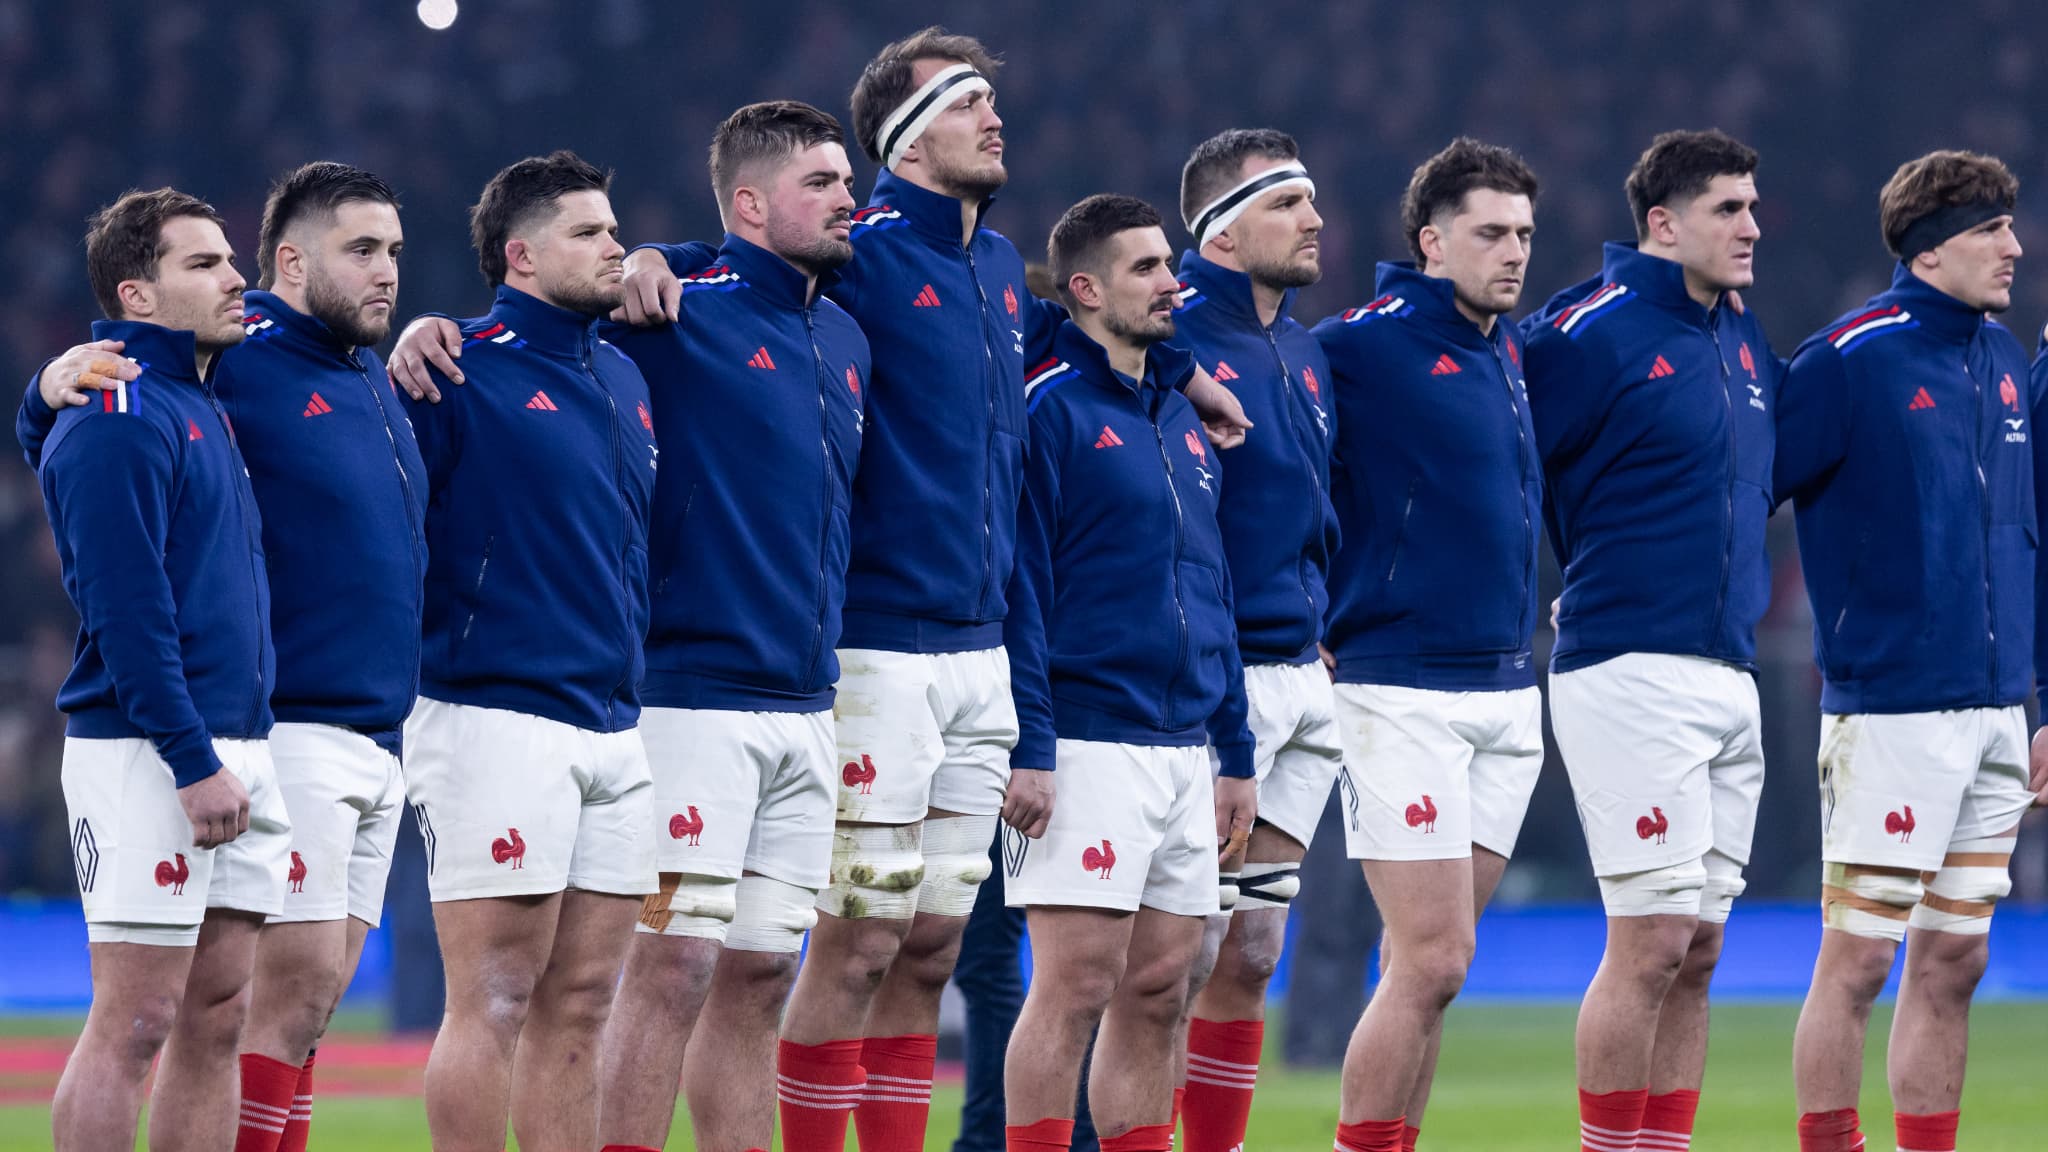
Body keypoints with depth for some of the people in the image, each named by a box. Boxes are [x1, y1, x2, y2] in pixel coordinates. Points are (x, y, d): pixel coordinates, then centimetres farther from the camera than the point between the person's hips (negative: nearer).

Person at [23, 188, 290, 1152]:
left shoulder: (200, 406, 17)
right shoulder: (116, 418, -12)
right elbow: (126, 605, -17)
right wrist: (194, 763, -21)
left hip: (234, 748, 9)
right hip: (149, 749, -9)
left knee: (217, 1016, 8)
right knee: (134, 1023, -9)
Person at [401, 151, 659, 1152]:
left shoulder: (625, 380, 17)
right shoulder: (459, 369, -7)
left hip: (616, 725, 8)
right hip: (495, 720, -7)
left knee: (580, 1005, 7)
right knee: (494, 1001, -7)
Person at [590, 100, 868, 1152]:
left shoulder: (845, 341, 16)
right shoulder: (682, 312, -7)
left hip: (807, 705, 7)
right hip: (696, 697, -7)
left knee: (760, 976, 8)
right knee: (674, 963, -9)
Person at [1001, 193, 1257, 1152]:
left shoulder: (1182, 419, 18)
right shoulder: (1049, 408, -6)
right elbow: (1016, 586, -11)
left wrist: (1236, 753, 18)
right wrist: (1027, 747, -17)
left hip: (1183, 748, 8)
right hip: (1086, 742, -8)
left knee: (1158, 994, 7)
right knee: (1075, 985, -9)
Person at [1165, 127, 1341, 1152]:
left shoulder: (1306, 354, 15)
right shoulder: (1172, 342, -12)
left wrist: (1321, 629, 17)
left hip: (1303, 683, 8)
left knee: (1251, 957, 10)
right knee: (1181, 956, -8)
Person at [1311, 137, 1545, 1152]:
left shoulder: (1512, 353, 14)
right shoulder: (1363, 344, -10)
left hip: (1508, 696, 7)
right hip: (1403, 690, -7)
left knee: (1428, 964, 8)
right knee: (1431, 961, -11)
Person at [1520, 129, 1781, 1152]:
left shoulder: (1744, 347, 15)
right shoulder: (1591, 333, -9)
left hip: (1729, 675, 8)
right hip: (1632, 674, -8)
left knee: (1696, 951, 7)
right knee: (1651, 942, -10)